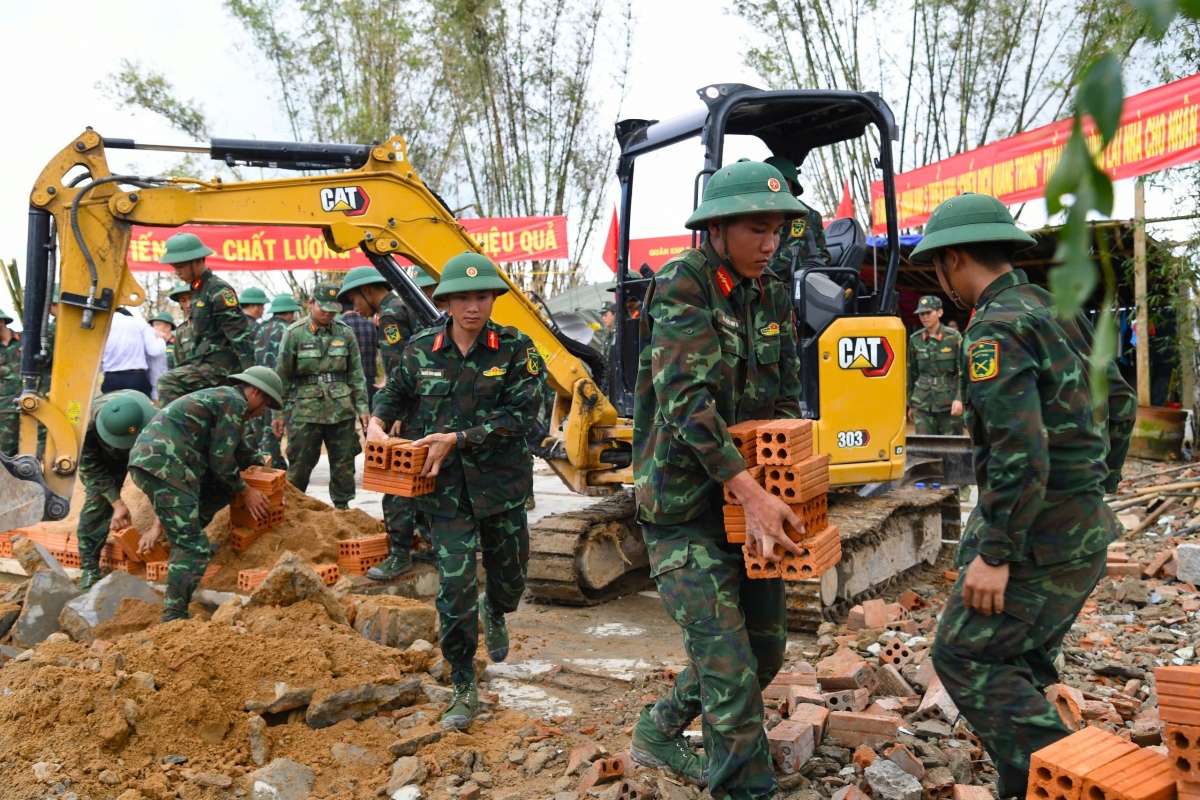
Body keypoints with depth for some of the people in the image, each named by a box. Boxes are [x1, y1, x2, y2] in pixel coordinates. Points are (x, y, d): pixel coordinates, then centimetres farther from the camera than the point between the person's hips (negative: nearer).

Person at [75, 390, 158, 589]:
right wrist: (117, 503, -32)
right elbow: (91, 467, -24)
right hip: (105, 455, 0)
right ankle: (89, 566, -5)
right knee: (97, 499, -14)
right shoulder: (87, 422, -41)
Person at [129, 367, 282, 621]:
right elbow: (221, 458, -5)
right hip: (162, 464, -10)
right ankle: (174, 617, -9)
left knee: (223, 486, 25)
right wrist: (244, 491, 8)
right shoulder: (235, 401, -1)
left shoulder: (217, 398, 28)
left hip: (145, 458, 10)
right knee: (193, 547, -8)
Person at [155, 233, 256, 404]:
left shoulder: (219, 291, -11)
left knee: (168, 382, -19)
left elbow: (239, 335, -18)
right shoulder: (198, 291, 18)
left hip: (219, 366, -10)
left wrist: (250, 374, -24)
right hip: (207, 363, 10)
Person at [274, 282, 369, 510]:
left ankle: (342, 506, 22)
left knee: (344, 464, 9)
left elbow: (356, 375, 8)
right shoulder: (294, 333, -3)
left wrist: (362, 407, 4)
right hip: (305, 411, -2)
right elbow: (282, 377, 0)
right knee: (299, 465, 4)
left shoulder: (346, 333, 4)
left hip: (341, 411, 2)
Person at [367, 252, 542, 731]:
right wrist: (378, 421, -3)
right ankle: (463, 690, 11)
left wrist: (457, 439, -20)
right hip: (446, 489, 0)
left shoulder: (515, 349, -7)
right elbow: (396, 392, 18)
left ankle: (494, 611, 55)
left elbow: (519, 414, -15)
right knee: (455, 587, -6)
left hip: (502, 484, 0)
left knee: (510, 579, 16)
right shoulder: (421, 350, 0)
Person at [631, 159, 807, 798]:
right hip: (685, 505, -7)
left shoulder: (773, 295, 7)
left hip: (751, 496, 8)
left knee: (765, 648, 16)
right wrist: (752, 492, -30)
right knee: (730, 665, -8)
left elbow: (785, 401, 13)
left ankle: (659, 732, 36)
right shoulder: (681, 284, -15)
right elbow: (687, 400, -25)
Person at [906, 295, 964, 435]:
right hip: (922, 404, 3)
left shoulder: (954, 338, -4)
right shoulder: (915, 339, 5)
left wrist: (959, 399, -18)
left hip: (949, 403, -2)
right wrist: (910, 404, 14)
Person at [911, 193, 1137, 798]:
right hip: (1084, 530, 9)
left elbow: (1019, 448, -29)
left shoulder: (995, 328, -19)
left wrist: (996, 555, -23)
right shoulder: (1060, 312, 11)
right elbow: (1119, 402, 20)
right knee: (1022, 660, 18)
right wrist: (1098, 489, 26)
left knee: (965, 658, 0)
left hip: (1038, 536, -9)